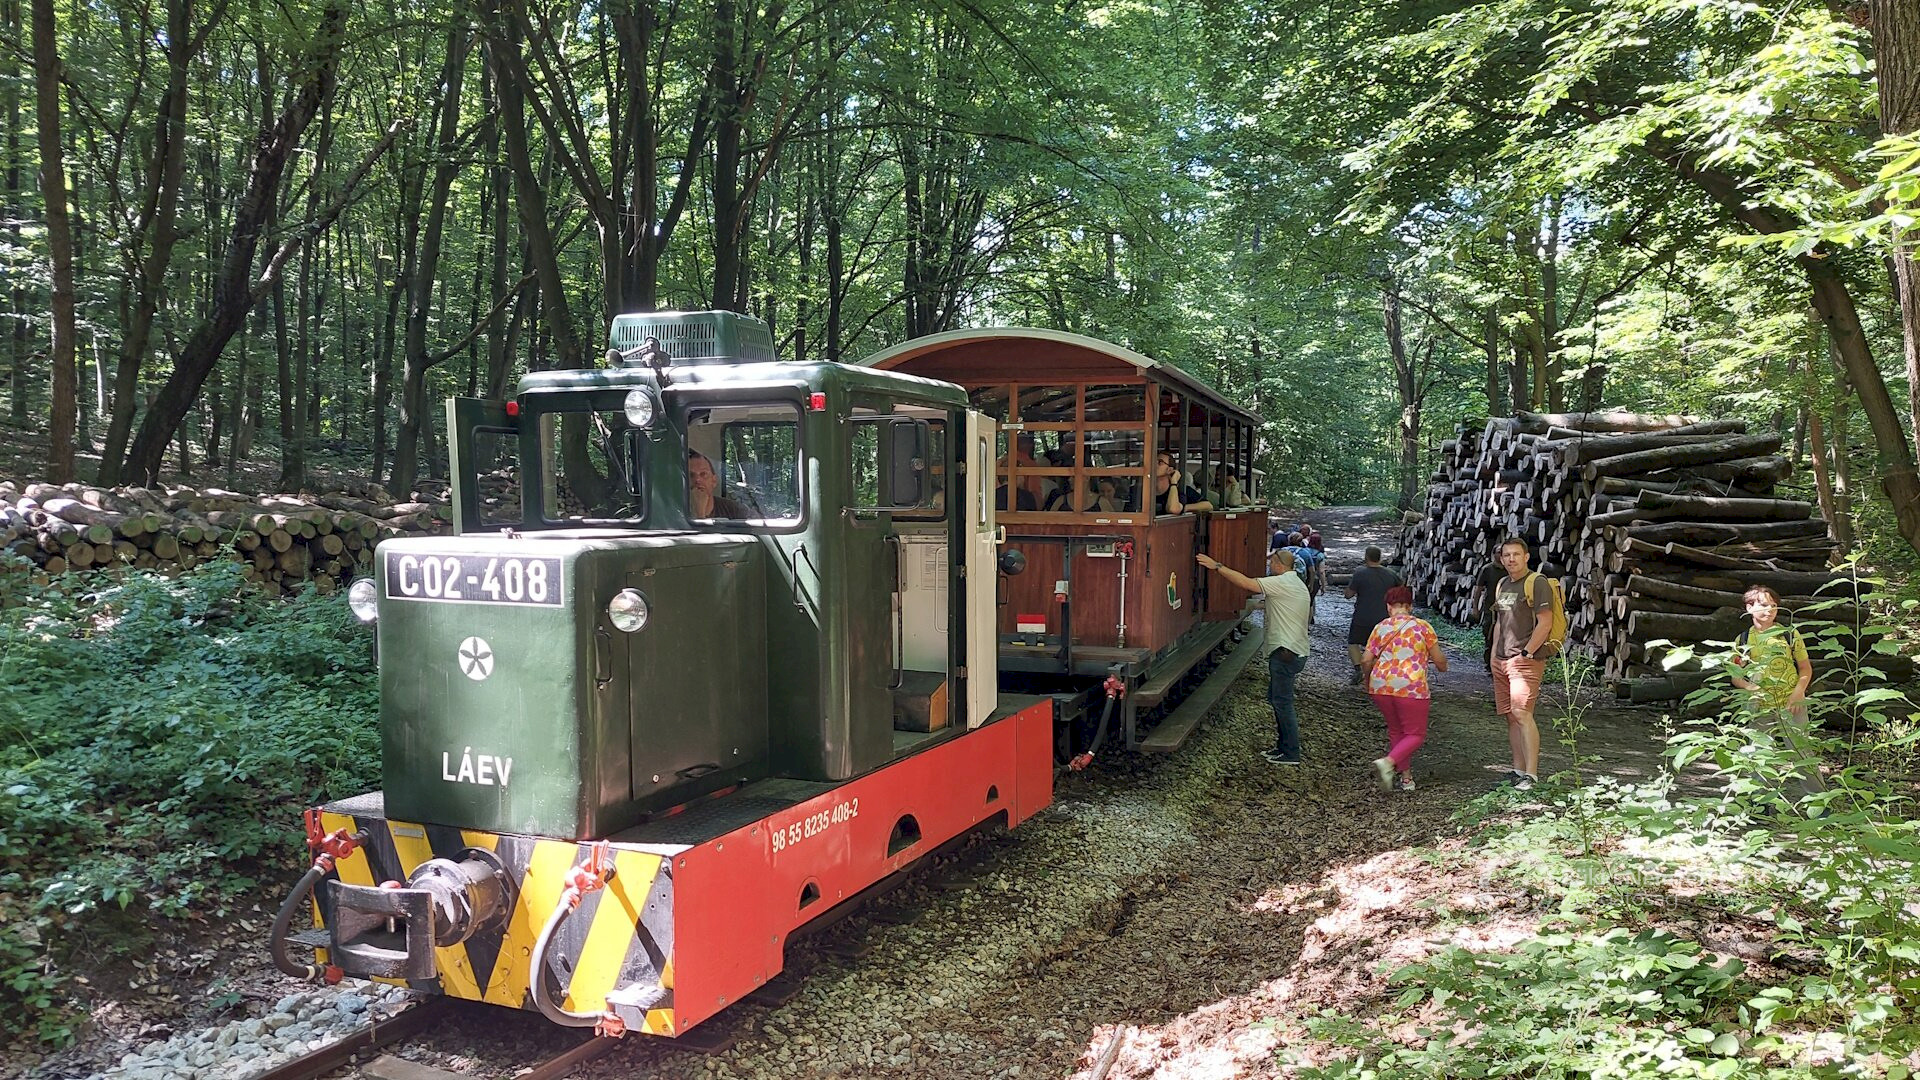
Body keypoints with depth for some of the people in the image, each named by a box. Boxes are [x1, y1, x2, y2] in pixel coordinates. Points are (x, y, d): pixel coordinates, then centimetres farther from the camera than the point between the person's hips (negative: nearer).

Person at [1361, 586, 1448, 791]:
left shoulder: (1380, 628, 9)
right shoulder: (1423, 626, 4)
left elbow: (1366, 660, 5)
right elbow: (1439, 659, 6)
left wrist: (1368, 682, 24)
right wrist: (1441, 666, 29)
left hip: (1380, 687, 4)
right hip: (1411, 687, -3)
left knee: (1396, 730, 21)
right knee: (1415, 734, 8)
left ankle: (1405, 776, 20)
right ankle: (1388, 762, -15)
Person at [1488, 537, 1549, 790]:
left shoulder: (1536, 584, -8)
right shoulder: (1502, 585, 17)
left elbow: (1545, 622, -14)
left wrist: (1526, 653, -15)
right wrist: (1494, 655, 17)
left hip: (1526, 660, -8)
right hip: (1501, 661, 8)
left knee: (1522, 714, -16)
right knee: (1510, 717, 9)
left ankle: (1531, 774, -14)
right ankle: (1518, 770, 15)